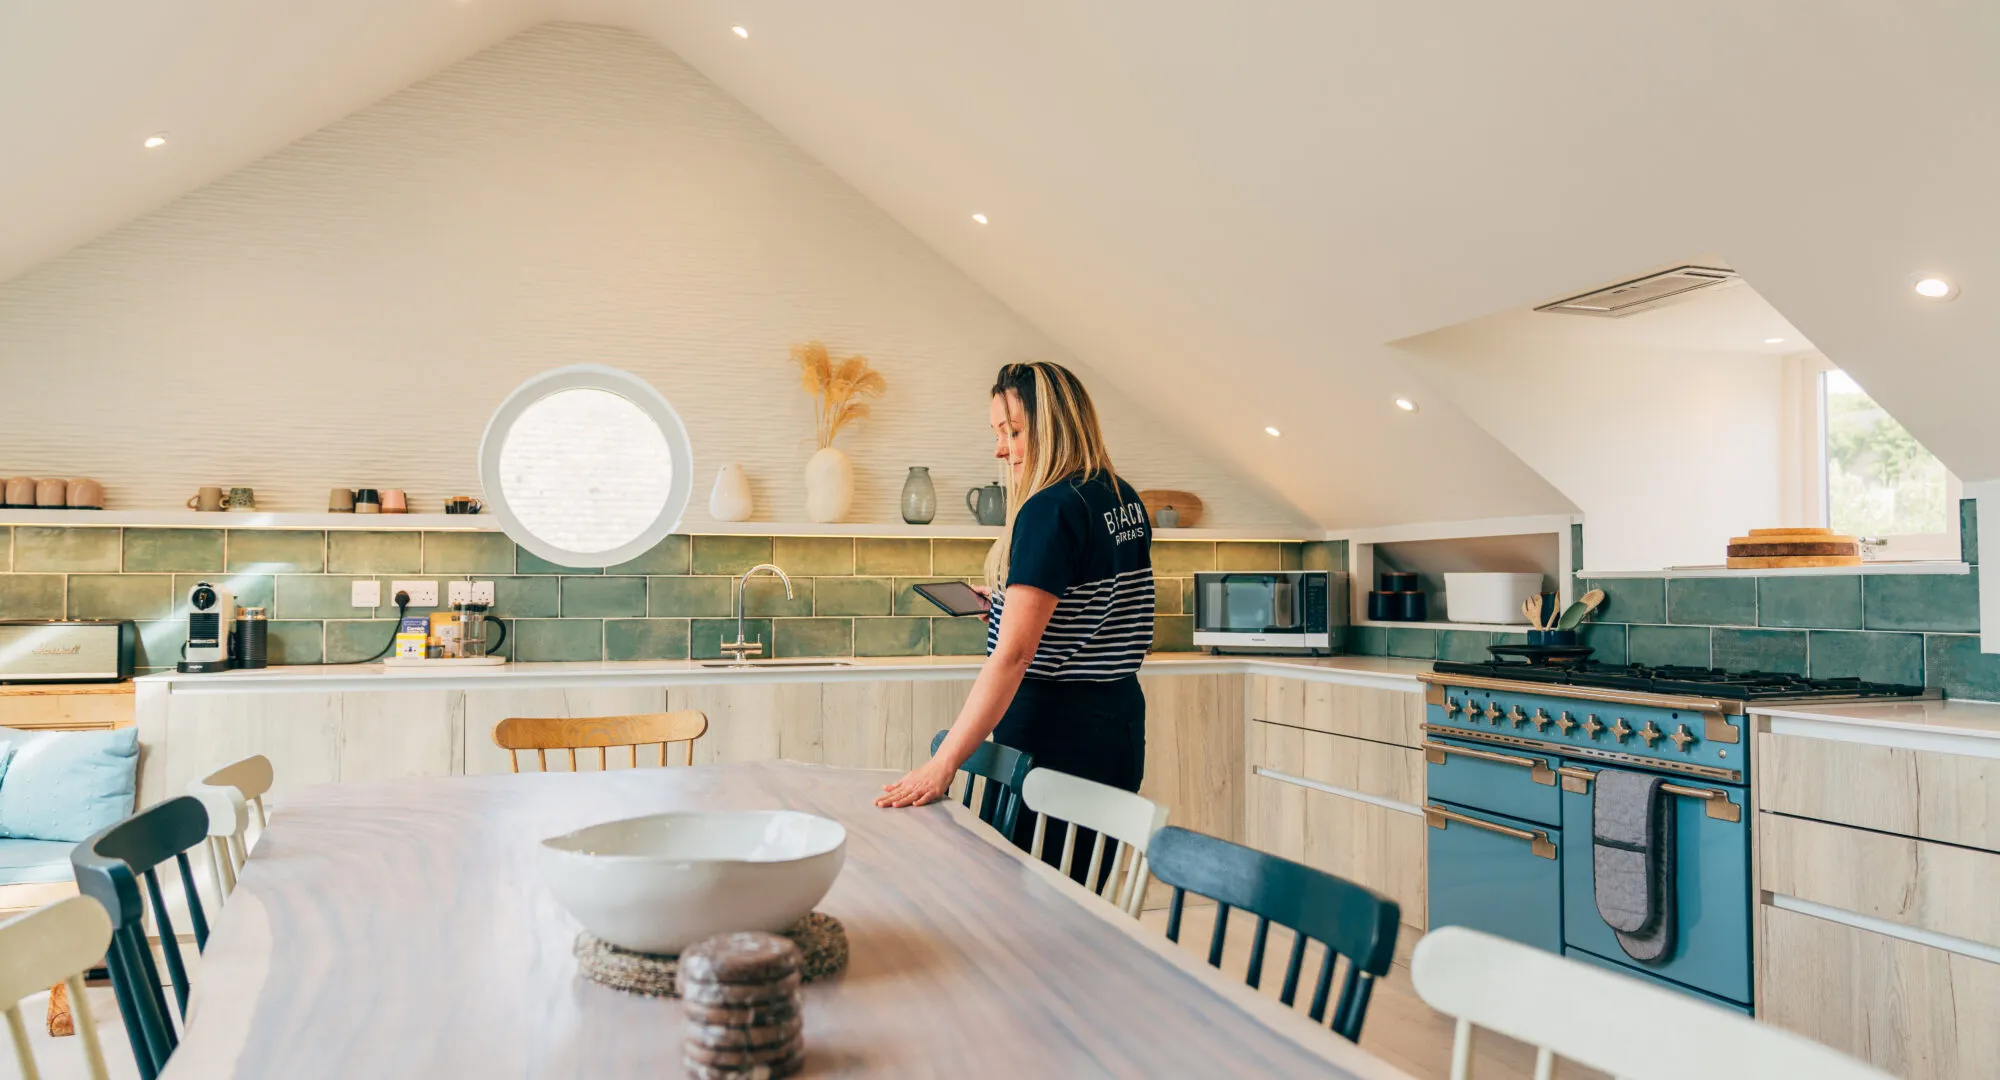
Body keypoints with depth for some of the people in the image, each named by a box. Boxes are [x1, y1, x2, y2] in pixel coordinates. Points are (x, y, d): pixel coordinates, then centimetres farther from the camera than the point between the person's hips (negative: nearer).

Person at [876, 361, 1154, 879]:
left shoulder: (1051, 509, -17)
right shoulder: (1125, 501, 9)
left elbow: (1012, 654, -24)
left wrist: (941, 764, -24)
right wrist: (1010, 604, 16)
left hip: (1053, 734, -9)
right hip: (1119, 724, 9)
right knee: (1081, 894, 16)